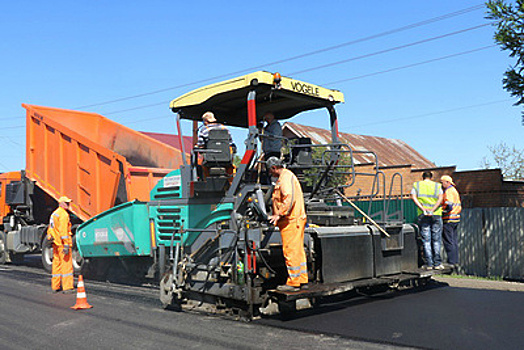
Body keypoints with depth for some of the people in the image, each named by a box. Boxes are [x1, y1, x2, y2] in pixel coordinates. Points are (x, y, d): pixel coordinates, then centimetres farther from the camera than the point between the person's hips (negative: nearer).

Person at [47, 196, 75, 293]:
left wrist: (50, 239, 28)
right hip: (63, 243, -9)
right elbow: (63, 230, -21)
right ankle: (67, 287, -7)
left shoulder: (54, 214, 18)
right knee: (66, 264, -7)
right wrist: (66, 245, -22)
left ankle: (55, 286, 18)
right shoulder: (63, 214, -13)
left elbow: (51, 229, 23)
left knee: (56, 264, 13)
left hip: (56, 243, 9)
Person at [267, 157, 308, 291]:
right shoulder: (287, 176, 22)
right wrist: (278, 215, 29)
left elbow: (289, 198, -24)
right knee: (298, 250, 12)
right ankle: (302, 280, 18)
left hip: (291, 220, -11)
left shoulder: (285, 177, -12)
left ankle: (293, 283, -3)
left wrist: (279, 214, -22)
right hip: (296, 219, 11)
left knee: (290, 251, -7)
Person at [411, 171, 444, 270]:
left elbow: (413, 197, -6)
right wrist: (432, 210, -15)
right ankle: (437, 263, 3)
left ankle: (429, 264, 0)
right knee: (436, 240, 5)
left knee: (426, 240, 2)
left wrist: (423, 209, -12)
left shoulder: (417, 185, 10)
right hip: (436, 215, 0)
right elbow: (440, 198, -8)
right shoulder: (437, 186, 9)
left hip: (422, 215, 0)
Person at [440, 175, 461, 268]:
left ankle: (451, 262, -9)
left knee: (448, 241, -8)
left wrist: (440, 211, -12)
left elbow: (449, 206, -22)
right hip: (455, 218, 10)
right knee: (454, 241, 12)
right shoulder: (455, 191, 20)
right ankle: (455, 261, 14)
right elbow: (459, 206, 22)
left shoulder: (448, 191, -12)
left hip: (449, 219, -10)